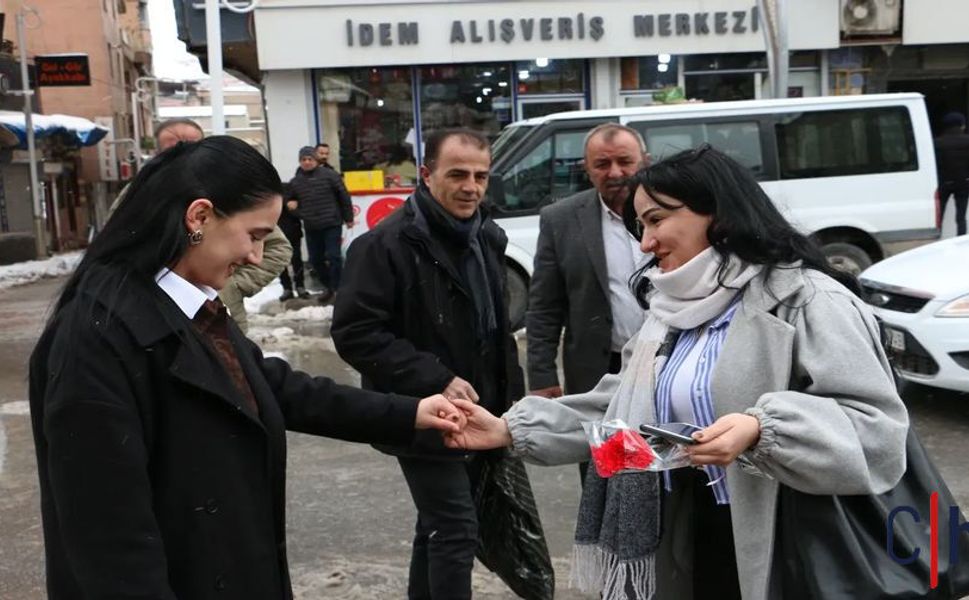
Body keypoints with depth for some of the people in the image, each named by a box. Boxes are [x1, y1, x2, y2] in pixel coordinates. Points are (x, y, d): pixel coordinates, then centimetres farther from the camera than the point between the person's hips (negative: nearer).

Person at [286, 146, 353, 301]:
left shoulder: (329, 175, -4)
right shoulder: (295, 182, 8)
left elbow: (344, 197, -1)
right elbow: (291, 201, 22)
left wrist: (348, 218, 0)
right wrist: (292, 205, -1)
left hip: (332, 224, -5)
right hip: (311, 227, 5)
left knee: (333, 256, -8)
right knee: (315, 259, 10)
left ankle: (339, 288, 3)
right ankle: (328, 287, 27)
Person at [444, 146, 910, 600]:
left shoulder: (807, 300, -15)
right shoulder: (674, 311, 10)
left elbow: (880, 428, -21)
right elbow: (619, 407, 10)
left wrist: (762, 430, -34)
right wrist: (514, 429, 2)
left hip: (787, 556, -7)